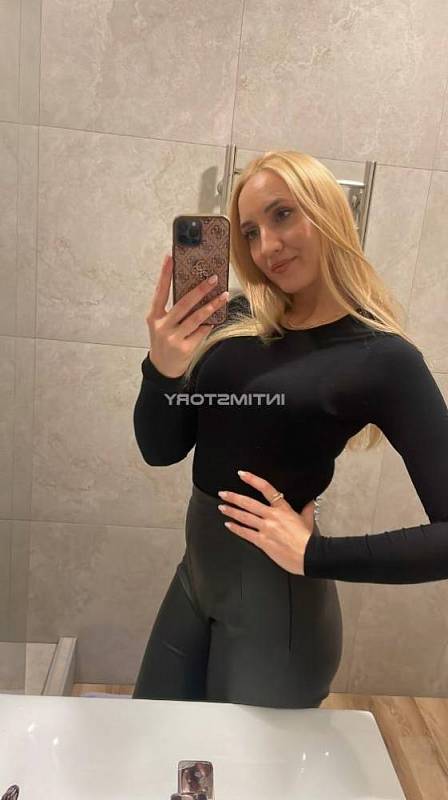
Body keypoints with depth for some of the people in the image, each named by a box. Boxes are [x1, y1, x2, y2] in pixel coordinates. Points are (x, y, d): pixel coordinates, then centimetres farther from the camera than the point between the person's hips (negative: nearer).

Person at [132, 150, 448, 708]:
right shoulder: (239, 319, -3)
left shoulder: (383, 357, -17)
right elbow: (160, 450, -2)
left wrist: (314, 554, -20)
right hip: (198, 570, 6)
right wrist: (163, 369, -20)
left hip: (275, 601, -5)